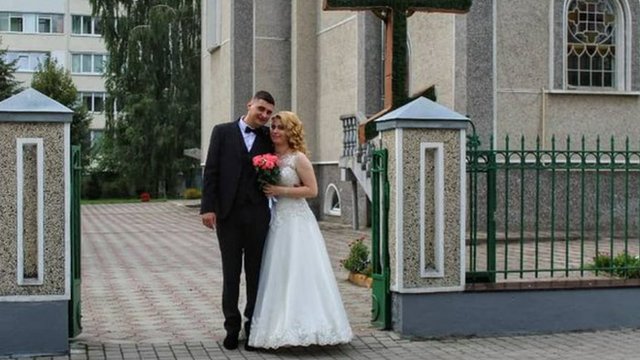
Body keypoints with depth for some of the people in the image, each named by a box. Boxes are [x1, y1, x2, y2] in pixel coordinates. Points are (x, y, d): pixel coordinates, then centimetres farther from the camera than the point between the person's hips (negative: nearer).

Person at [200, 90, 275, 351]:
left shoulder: (268, 138, 8)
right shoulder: (223, 132, 3)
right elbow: (211, 171, -2)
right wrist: (208, 207, -9)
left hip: (258, 214, 2)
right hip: (228, 213, -2)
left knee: (255, 272, 8)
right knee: (231, 272, 7)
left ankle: (253, 326, 18)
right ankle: (232, 327, 16)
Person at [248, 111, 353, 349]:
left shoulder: (298, 158, -7)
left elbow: (312, 190, -11)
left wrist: (281, 191, -15)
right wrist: (266, 189, 0)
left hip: (297, 222, -6)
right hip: (277, 221, 7)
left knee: (298, 273, -5)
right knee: (278, 276, 7)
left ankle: (302, 326, 1)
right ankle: (280, 325, 13)